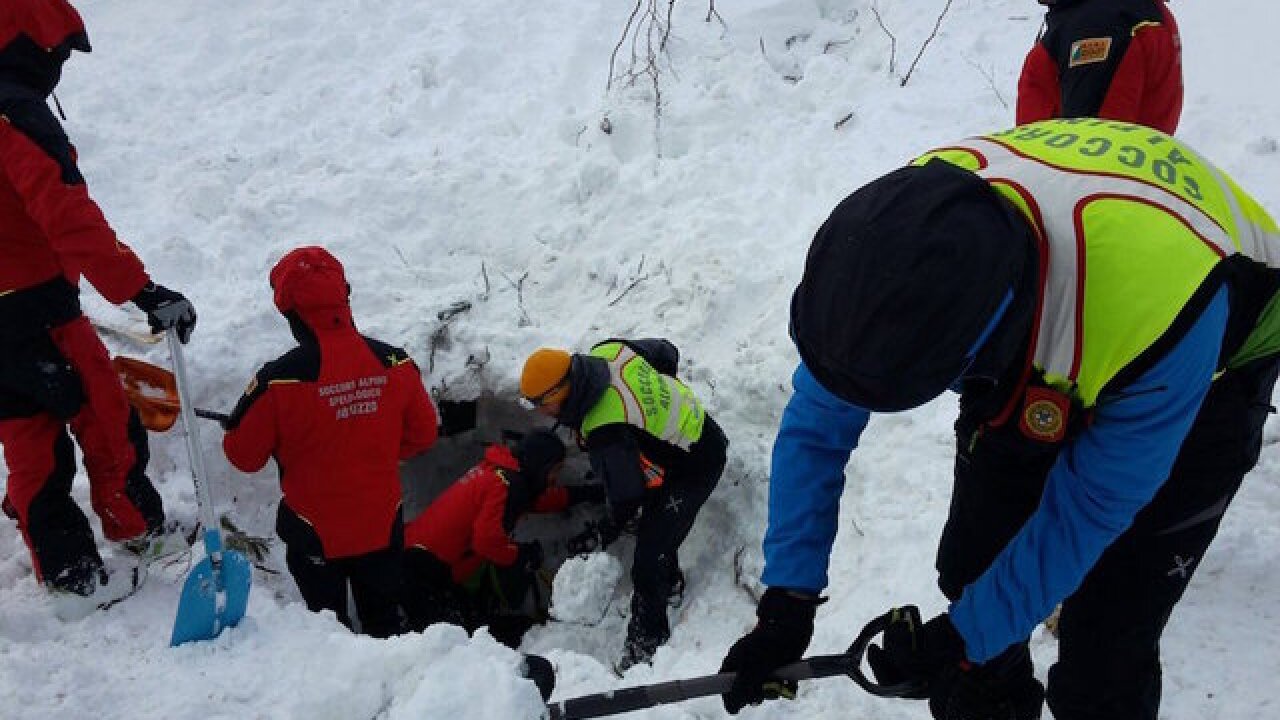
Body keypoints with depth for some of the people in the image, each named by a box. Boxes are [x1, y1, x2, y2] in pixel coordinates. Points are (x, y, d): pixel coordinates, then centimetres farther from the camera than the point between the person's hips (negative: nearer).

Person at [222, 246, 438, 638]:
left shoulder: (279, 379, -25)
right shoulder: (395, 363, -14)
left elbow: (243, 455, -13)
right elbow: (422, 434, -1)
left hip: (316, 532, -3)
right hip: (383, 525, 3)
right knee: (385, 617, 25)